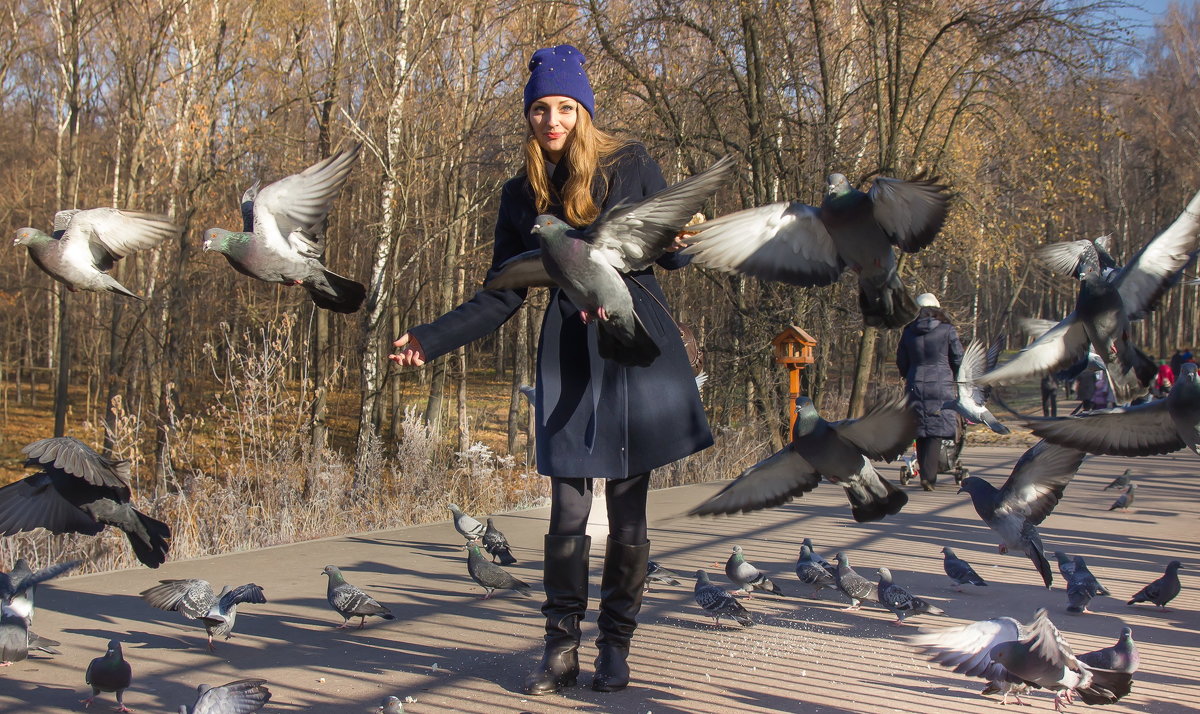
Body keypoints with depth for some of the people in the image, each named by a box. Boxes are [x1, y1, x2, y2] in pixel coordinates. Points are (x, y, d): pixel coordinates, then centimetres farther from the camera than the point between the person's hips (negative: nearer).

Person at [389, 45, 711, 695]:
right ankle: (561, 648, 10)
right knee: (568, 511, -2)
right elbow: (503, 296, 12)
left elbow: (672, 255, 6)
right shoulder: (522, 196, 10)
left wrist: (681, 240, -18)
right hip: (569, 354, 2)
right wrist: (432, 339, 6)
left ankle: (615, 646, 15)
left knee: (628, 513, 1)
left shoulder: (631, 166, 2)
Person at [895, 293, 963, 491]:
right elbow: (958, 359, 1)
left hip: (916, 386, 3)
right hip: (941, 386, -3)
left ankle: (925, 475, 13)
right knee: (936, 431, -4)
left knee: (920, 432, 10)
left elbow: (901, 362, 13)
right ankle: (929, 476, -15)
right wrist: (958, 379, 19)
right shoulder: (947, 330, -1)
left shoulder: (908, 332, 7)